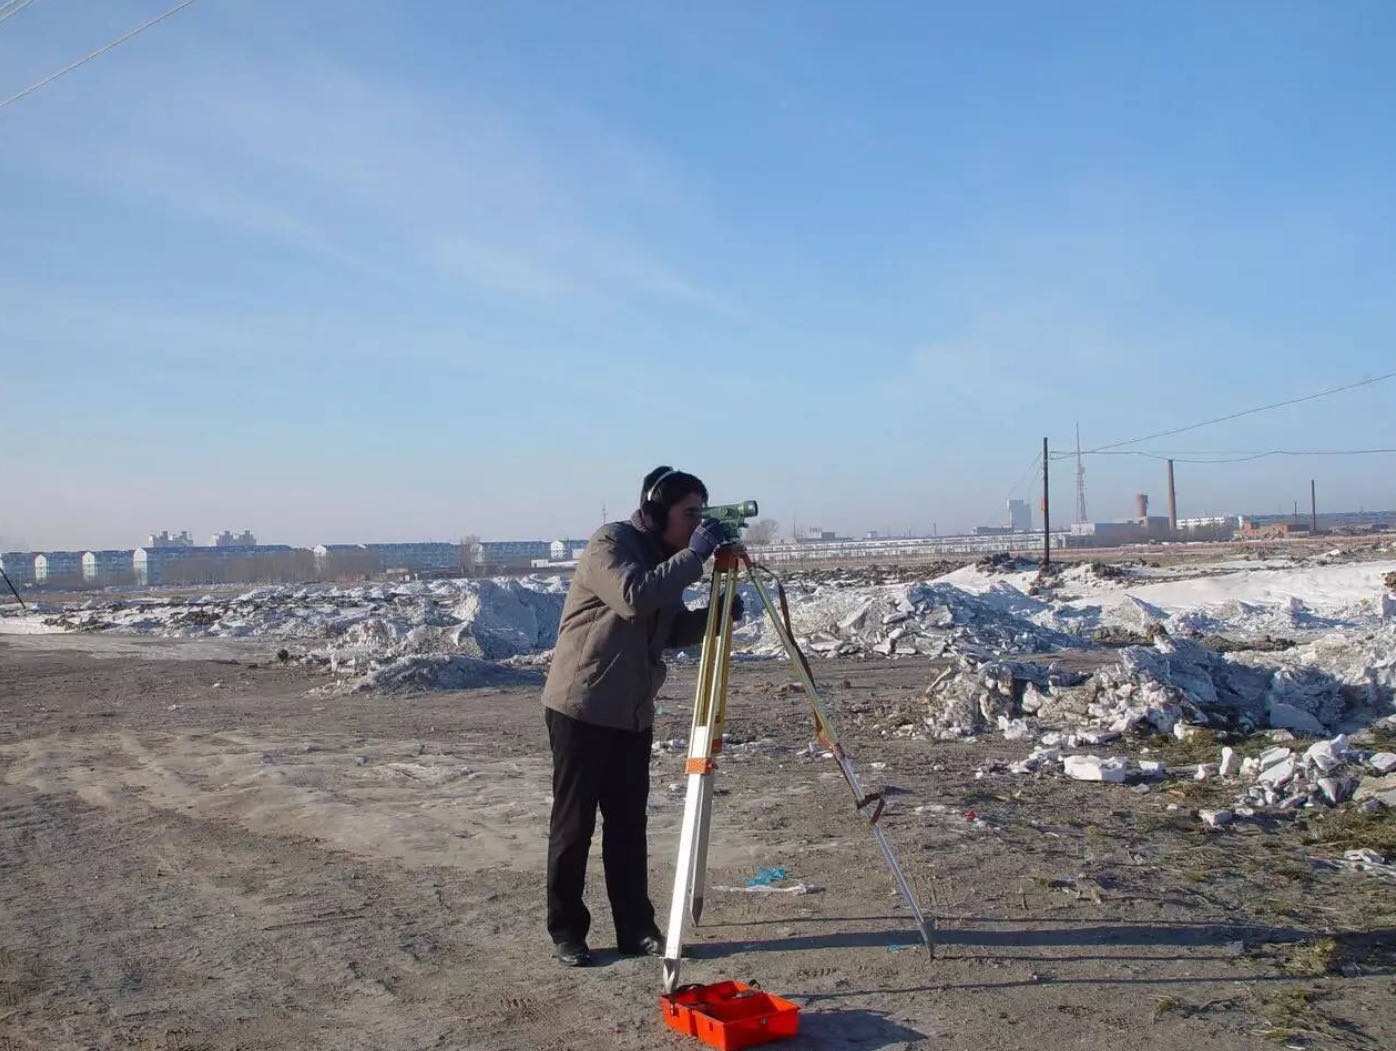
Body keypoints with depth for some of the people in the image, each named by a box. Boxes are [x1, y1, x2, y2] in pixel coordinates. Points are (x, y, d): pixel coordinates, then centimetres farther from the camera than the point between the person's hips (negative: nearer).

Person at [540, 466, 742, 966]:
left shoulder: (663, 557, 12)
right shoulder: (608, 544, -13)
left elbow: (672, 630, 13)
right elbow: (634, 597, -30)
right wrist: (694, 555, -26)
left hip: (633, 712, 8)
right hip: (582, 708, -7)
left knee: (628, 824, 11)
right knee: (574, 823, 2)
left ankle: (636, 928, 18)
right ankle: (566, 931, 13)